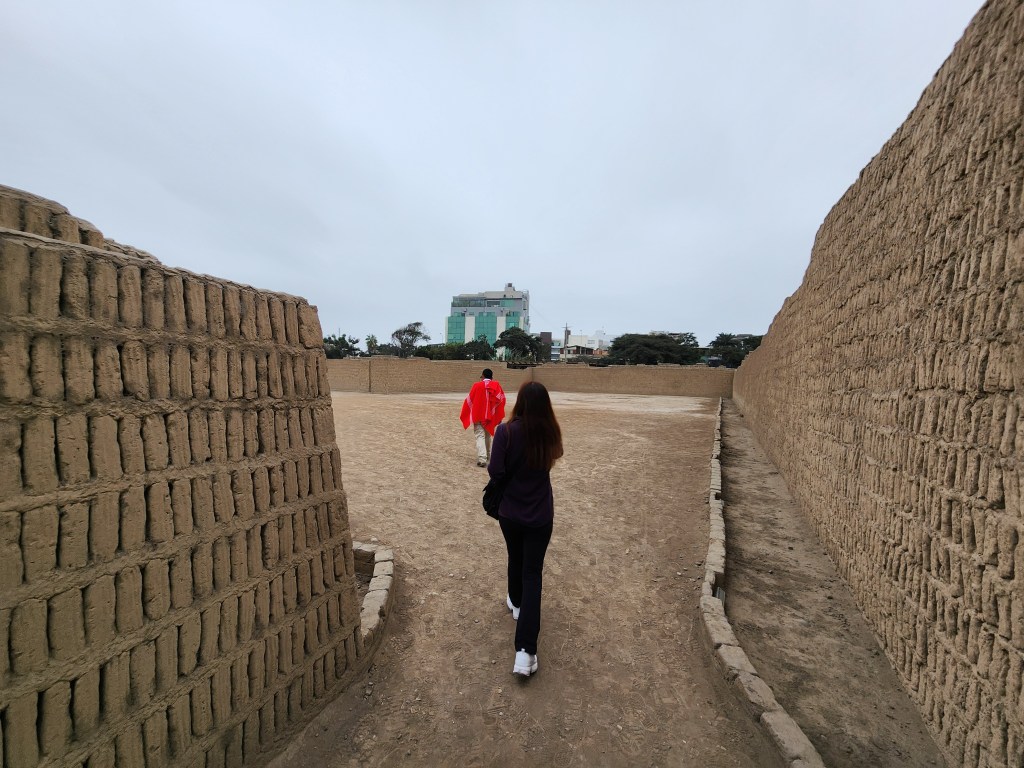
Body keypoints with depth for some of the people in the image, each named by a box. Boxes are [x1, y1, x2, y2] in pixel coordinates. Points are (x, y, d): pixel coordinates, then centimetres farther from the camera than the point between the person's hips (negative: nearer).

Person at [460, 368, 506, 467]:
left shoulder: (477, 385, -7)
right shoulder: (496, 385, 0)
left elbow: (469, 401, -3)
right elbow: (501, 400, -3)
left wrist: (465, 416, 8)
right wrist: (499, 417, 3)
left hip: (478, 416, -3)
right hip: (490, 416, 3)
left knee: (480, 436, -4)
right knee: (487, 435, 22)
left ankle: (482, 458, -19)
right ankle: (487, 454, 35)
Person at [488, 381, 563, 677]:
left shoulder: (506, 431, -19)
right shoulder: (550, 432, -9)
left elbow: (495, 471, -17)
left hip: (510, 512, 0)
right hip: (540, 515, 1)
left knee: (515, 559, 26)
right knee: (533, 572, 9)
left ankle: (516, 602, 52)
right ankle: (525, 650, 7)